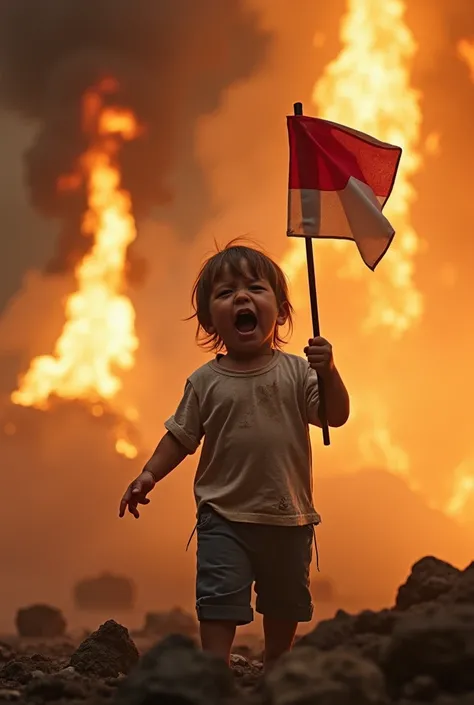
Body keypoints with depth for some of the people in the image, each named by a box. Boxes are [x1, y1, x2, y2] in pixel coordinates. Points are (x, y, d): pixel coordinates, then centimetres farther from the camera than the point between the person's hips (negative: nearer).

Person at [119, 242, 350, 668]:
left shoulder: (298, 372, -4)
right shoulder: (206, 381, -3)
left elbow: (337, 416, -10)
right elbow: (181, 437, 3)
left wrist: (328, 372, -26)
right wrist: (149, 475, -9)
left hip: (288, 517, 2)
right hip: (224, 517, -2)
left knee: (285, 603, 18)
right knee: (219, 601, -10)